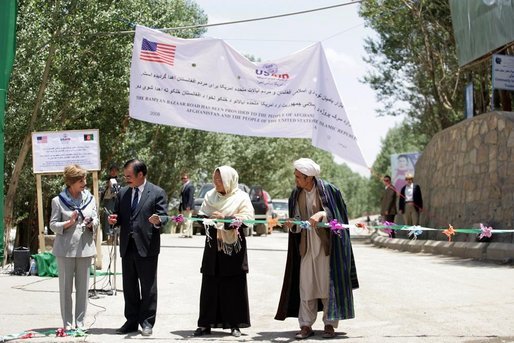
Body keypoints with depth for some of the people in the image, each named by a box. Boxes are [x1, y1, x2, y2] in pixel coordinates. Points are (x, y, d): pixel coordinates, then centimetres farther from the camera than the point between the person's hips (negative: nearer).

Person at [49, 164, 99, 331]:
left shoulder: (90, 199, 7)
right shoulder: (58, 201, -3)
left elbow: (96, 220, 12)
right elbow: (53, 225, -1)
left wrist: (91, 224, -10)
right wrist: (69, 222, -17)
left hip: (85, 248, 3)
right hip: (65, 249, -3)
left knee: (83, 287, 5)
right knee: (66, 287, 3)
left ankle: (80, 321, 13)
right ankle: (67, 322, 10)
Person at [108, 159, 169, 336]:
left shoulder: (157, 193, -3)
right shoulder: (122, 193, 13)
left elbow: (163, 217, -6)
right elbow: (119, 217, 18)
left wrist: (158, 220, -28)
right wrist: (113, 220, -5)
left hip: (147, 247, -5)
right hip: (127, 247, 5)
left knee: (148, 287, 2)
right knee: (129, 287, 11)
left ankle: (147, 322, 11)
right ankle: (131, 321, 21)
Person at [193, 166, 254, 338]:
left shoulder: (241, 197, -2)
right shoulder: (210, 196, 10)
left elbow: (247, 219, -12)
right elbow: (202, 216, 12)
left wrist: (225, 217, -18)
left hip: (233, 246, -3)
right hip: (213, 246, 3)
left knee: (234, 285, -1)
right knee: (210, 285, 2)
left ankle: (235, 324, 6)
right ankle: (206, 324, 7)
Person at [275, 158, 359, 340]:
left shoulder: (328, 190, -9)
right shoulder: (296, 195, 5)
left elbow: (336, 213, -8)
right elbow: (298, 222, 7)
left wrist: (321, 214, -25)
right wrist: (292, 225, -15)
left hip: (326, 244, -4)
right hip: (306, 246, 4)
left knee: (328, 283, 0)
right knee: (306, 285, 2)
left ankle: (330, 324, 8)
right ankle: (306, 325, 6)